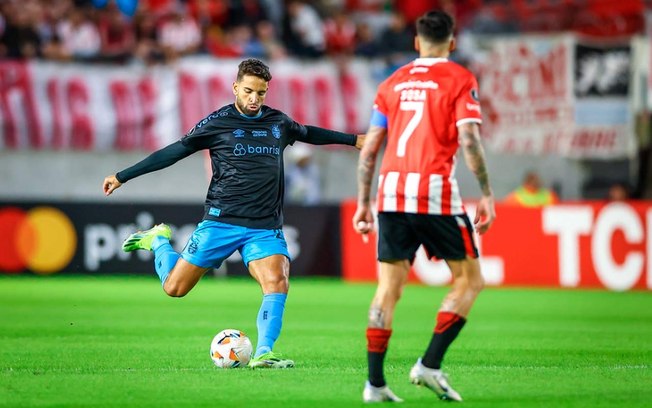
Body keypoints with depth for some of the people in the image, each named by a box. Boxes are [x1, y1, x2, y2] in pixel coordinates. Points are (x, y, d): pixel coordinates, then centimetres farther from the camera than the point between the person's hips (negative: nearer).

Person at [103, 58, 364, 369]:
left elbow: (309, 133, 32)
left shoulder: (278, 122, 10)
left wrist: (354, 140, 41)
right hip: (221, 223, -2)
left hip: (266, 228, 2)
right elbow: (173, 152, 2)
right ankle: (159, 240, 30)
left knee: (277, 282, -24)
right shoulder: (218, 123, -3)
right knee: (174, 287, 0)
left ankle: (263, 354, -18)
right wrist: (122, 177, 2)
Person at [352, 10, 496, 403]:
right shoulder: (460, 79, 2)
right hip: (437, 193, -5)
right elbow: (469, 139, -10)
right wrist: (486, 195, -5)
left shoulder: (393, 83, 16)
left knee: (389, 288, 8)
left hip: (392, 193, 5)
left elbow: (369, 148, 14)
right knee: (470, 280, 8)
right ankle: (430, 364, -4)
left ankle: (375, 382, 2)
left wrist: (363, 203, 20)